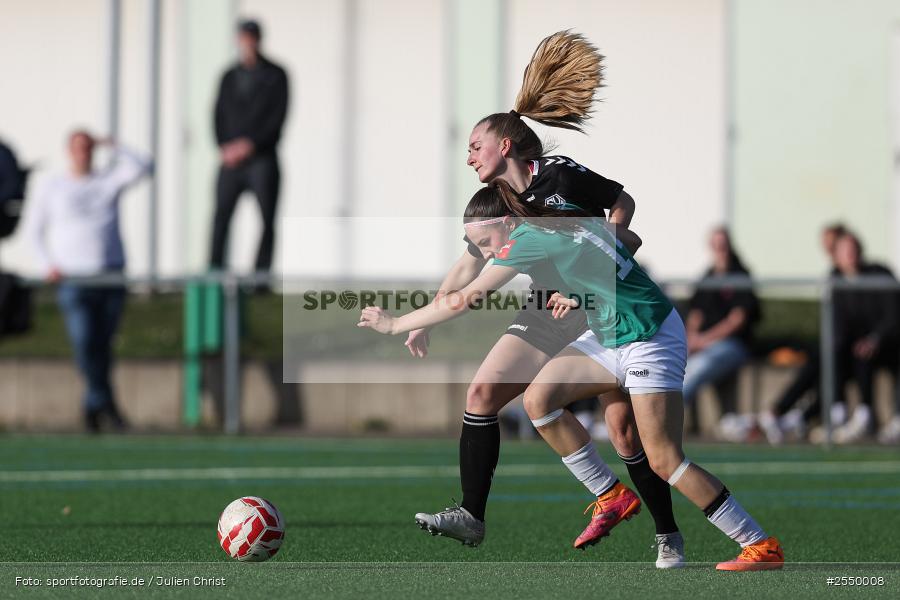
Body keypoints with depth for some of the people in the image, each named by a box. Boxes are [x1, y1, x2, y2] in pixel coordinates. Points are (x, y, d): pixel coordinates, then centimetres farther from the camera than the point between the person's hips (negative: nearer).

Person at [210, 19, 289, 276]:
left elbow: (278, 117, -4)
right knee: (221, 215, -9)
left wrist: (249, 144, -11)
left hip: (262, 159, -3)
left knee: (267, 221, -5)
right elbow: (219, 114, 13)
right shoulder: (229, 77, 14)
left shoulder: (275, 76, 3)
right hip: (231, 160, 3)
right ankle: (214, 272, -12)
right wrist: (224, 148, -3)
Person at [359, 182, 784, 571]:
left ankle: (762, 546, -6)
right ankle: (613, 497, 8)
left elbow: (463, 301, -16)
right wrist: (575, 296, 7)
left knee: (664, 460, -13)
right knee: (539, 400, -2)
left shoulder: (530, 238, -20)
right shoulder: (556, 221, 5)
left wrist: (394, 324, -8)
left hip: (650, 341, -10)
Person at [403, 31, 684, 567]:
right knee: (482, 394, -6)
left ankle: (668, 537, 5)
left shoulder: (558, 175, -12)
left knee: (625, 432, -10)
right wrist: (426, 319, 9)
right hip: (546, 318, 6)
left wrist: (614, 232, -22)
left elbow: (623, 200, -2)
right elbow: (468, 269, 12)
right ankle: (471, 517, -1)